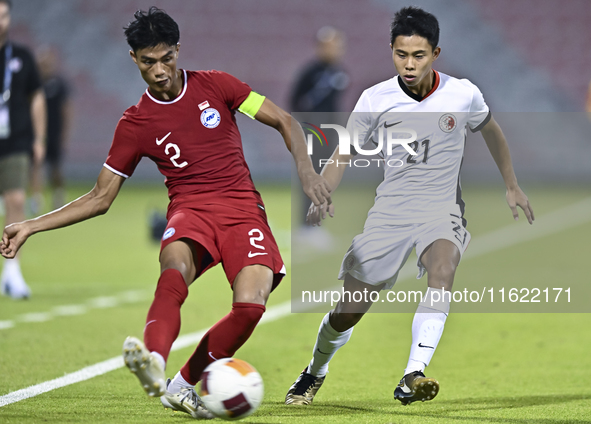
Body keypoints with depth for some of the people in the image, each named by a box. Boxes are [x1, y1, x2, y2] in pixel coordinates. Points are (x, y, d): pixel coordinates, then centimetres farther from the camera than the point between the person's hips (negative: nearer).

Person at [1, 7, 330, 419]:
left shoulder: (215, 85, 6)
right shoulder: (136, 123, 7)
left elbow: (285, 121, 10)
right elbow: (100, 198, 11)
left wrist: (306, 169, -8)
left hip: (243, 207, 1)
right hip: (190, 211, -1)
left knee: (251, 304, -26)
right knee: (175, 268, -37)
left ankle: (184, 385, -7)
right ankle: (153, 361, -66)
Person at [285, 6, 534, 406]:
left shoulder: (463, 95, -8)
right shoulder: (374, 100, -9)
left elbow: (491, 130, 14)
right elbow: (343, 155, 3)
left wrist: (512, 187, 22)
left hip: (442, 209, -1)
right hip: (390, 209, 1)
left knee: (442, 270, -35)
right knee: (349, 311, 1)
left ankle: (413, 377, -43)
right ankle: (315, 373, 33)